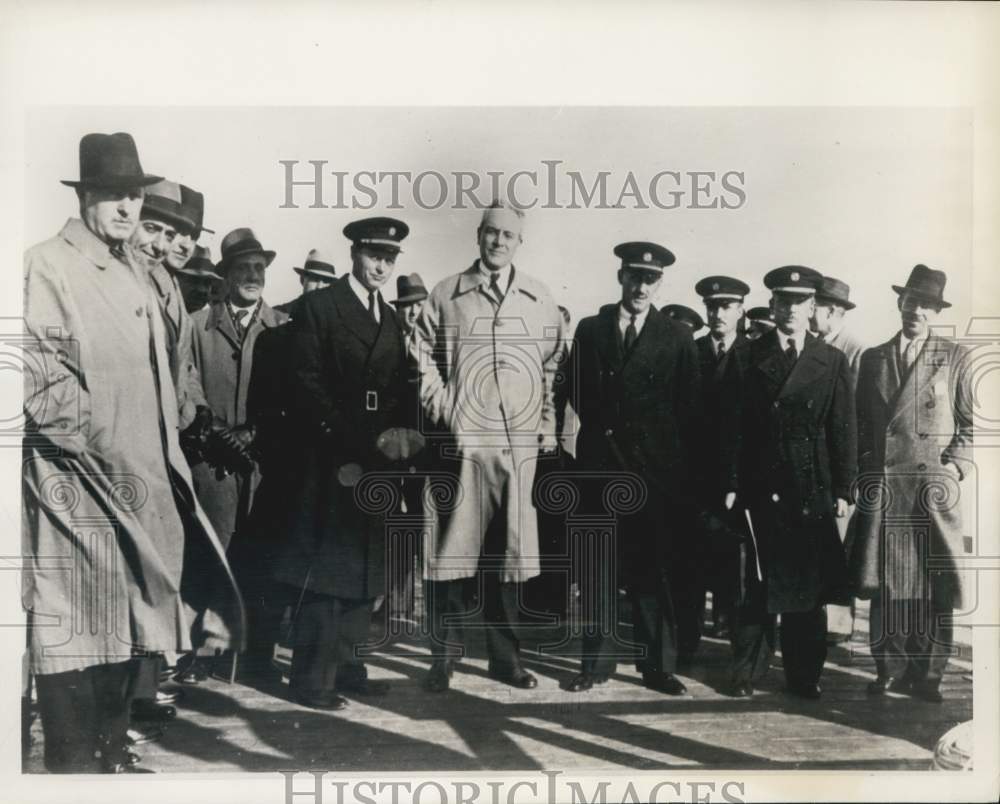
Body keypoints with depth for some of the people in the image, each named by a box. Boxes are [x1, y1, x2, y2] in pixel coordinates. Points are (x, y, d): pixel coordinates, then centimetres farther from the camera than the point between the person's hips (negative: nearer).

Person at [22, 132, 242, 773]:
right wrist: (101, 445, -14)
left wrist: (163, 464, 12)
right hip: (76, 479, -8)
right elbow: (41, 381, -14)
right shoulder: (47, 267, -7)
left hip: (140, 481, 8)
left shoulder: (135, 277, 17)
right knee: (75, 624, -3)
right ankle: (74, 765, 8)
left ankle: (112, 754, 26)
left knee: (128, 619, 13)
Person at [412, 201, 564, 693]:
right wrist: (441, 407, -3)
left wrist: (549, 427, 7)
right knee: (452, 549, 0)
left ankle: (505, 658, 19)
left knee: (510, 553, 7)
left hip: (520, 443, 2)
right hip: (461, 441, -2)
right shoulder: (445, 295, 7)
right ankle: (442, 657, 13)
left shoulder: (540, 300, 12)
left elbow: (553, 367, 14)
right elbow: (422, 356, 7)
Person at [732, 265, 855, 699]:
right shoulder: (751, 355, 3)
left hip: (813, 492, 1)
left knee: (808, 586, 8)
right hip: (760, 489, -1)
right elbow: (738, 425, 0)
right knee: (756, 584, 4)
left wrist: (842, 491, 0)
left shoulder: (832, 361, 6)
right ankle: (747, 672, 17)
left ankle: (804, 675, 21)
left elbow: (843, 431, 5)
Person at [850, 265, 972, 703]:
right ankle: (890, 669, 13)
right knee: (886, 583, 3)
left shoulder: (955, 357, 6)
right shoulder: (873, 358, 13)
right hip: (882, 486, 2)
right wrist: (864, 473, 6)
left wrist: (955, 468, -5)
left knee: (933, 585, 0)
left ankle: (926, 674, 10)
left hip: (933, 486, -1)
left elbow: (970, 423, 7)